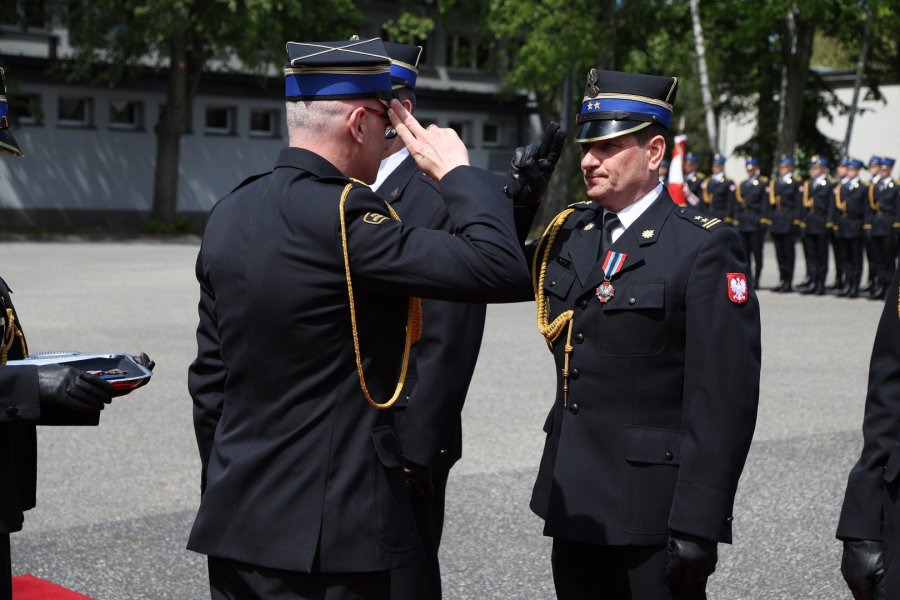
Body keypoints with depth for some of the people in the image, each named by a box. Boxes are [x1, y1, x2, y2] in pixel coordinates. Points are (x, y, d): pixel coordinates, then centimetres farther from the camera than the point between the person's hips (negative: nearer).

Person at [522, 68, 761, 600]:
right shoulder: (571, 232, 9)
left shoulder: (705, 247, -12)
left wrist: (698, 527, -18)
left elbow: (723, 400, -16)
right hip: (574, 502, 7)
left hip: (652, 515, -6)